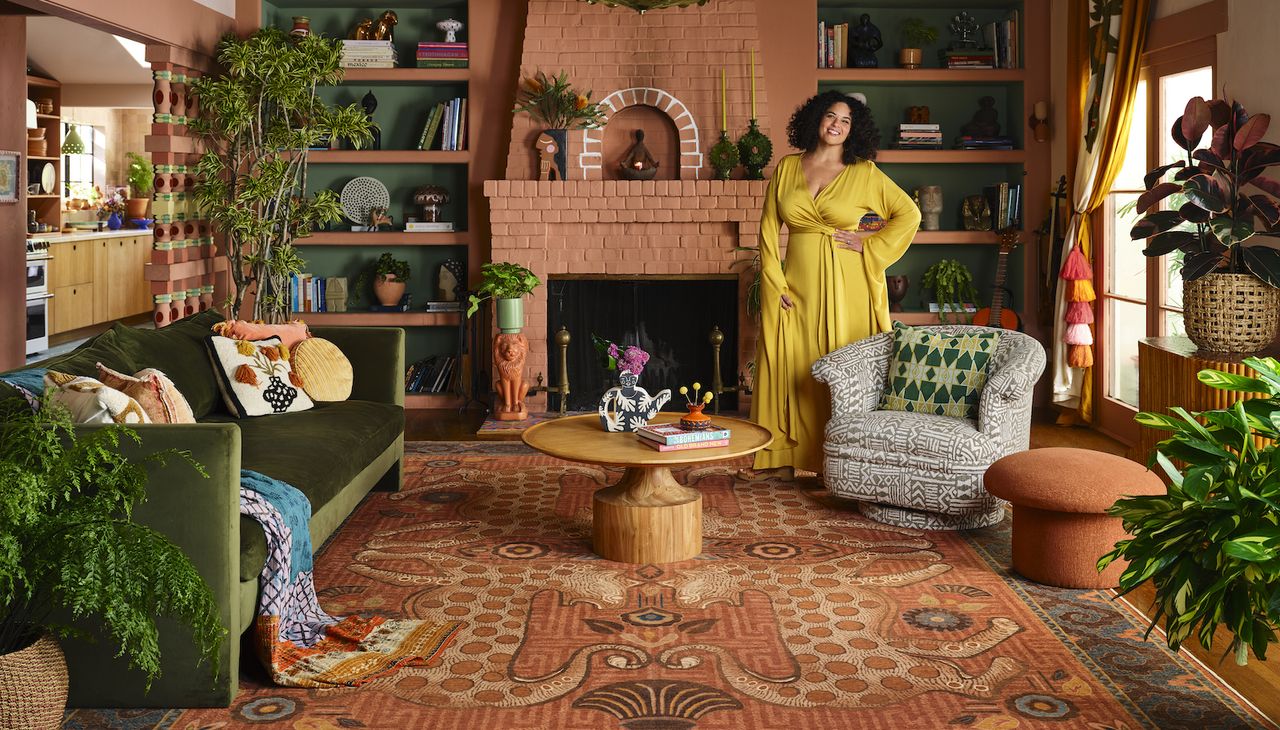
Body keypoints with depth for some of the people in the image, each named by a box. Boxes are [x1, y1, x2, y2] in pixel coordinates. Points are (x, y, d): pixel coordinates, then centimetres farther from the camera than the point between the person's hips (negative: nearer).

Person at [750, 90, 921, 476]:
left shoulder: (863, 173, 0)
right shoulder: (787, 168, 7)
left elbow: (909, 214, 0)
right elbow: (769, 228, 6)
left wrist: (870, 246, -7)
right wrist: (775, 283, -2)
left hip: (846, 288, -2)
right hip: (798, 287, 3)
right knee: (795, 369, 5)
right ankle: (794, 451, 14)